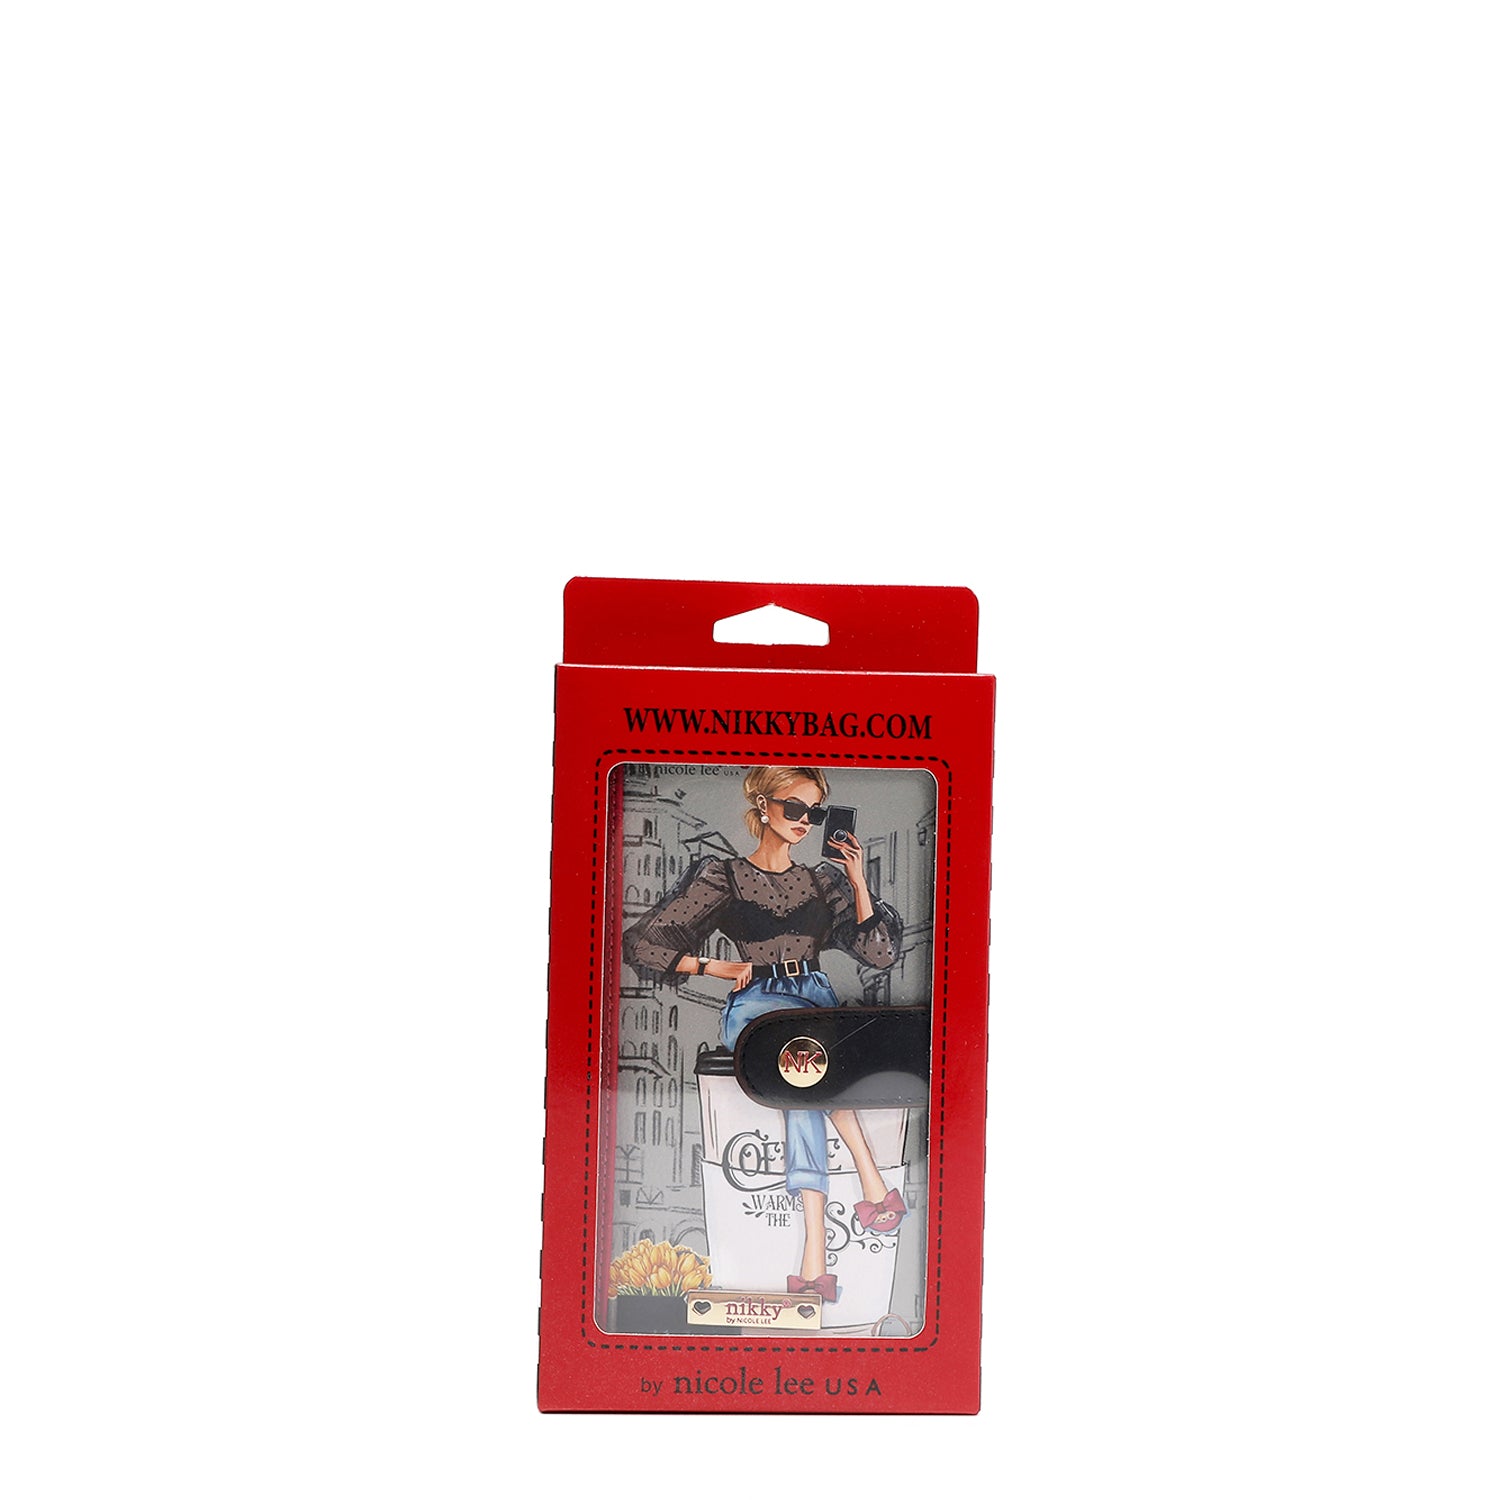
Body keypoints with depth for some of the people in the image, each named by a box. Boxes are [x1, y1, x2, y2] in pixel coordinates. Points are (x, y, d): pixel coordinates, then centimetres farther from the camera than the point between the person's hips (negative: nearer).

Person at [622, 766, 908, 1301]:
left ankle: (814, 1255, -42)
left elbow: (880, 952, 10)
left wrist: (858, 883, 1)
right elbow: (641, 943, 5)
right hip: (756, 1005, -2)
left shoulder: (823, 882, 18)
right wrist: (717, 967, -1)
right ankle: (872, 1180, -38)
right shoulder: (722, 877, 8)